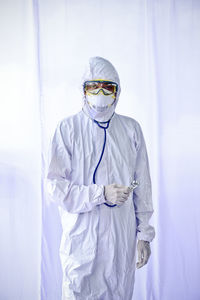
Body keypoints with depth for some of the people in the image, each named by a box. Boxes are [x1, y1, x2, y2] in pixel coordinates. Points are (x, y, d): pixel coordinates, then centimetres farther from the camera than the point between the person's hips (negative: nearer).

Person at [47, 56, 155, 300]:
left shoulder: (131, 129, 6)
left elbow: (142, 187, 9)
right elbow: (55, 186, -8)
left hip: (122, 238, 3)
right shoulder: (68, 128, -3)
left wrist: (144, 234, 8)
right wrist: (101, 193, -19)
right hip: (81, 237, -2)